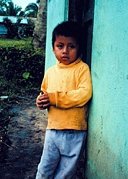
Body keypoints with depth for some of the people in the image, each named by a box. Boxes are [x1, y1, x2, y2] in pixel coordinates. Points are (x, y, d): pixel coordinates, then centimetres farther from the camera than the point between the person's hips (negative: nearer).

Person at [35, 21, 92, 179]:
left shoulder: (82, 68, -9)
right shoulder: (50, 71, 7)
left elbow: (84, 94, -22)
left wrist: (54, 97, -20)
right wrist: (41, 101, -4)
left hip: (74, 132, -4)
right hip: (53, 129, 4)